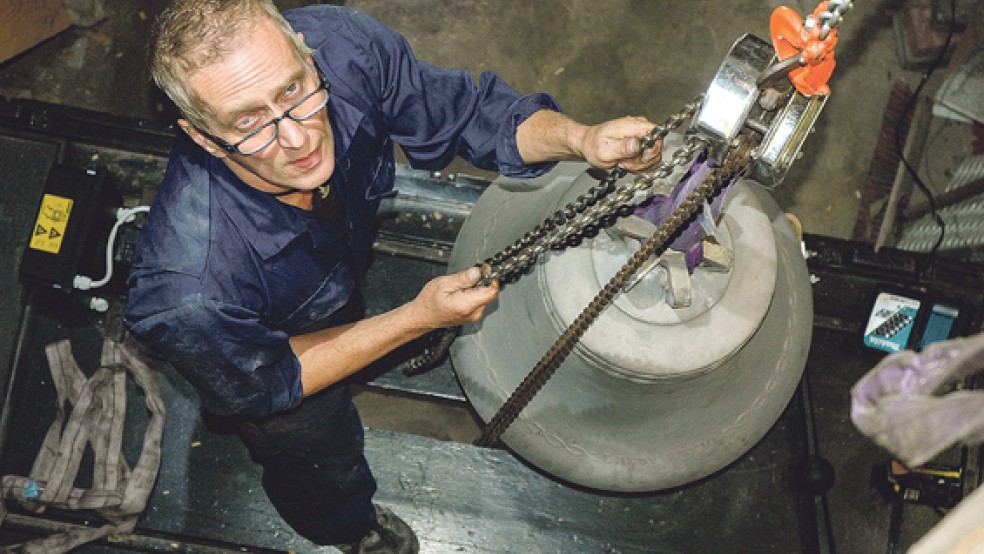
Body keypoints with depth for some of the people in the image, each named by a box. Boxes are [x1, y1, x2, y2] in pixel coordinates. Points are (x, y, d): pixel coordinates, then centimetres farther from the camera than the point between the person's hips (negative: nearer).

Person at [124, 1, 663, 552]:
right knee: (326, 470, 26)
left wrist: (578, 138, -39)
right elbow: (265, 384, -26)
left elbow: (466, 111, -20)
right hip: (267, 341, -3)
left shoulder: (343, 46, -40)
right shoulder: (187, 289, -48)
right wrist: (419, 319, -31)